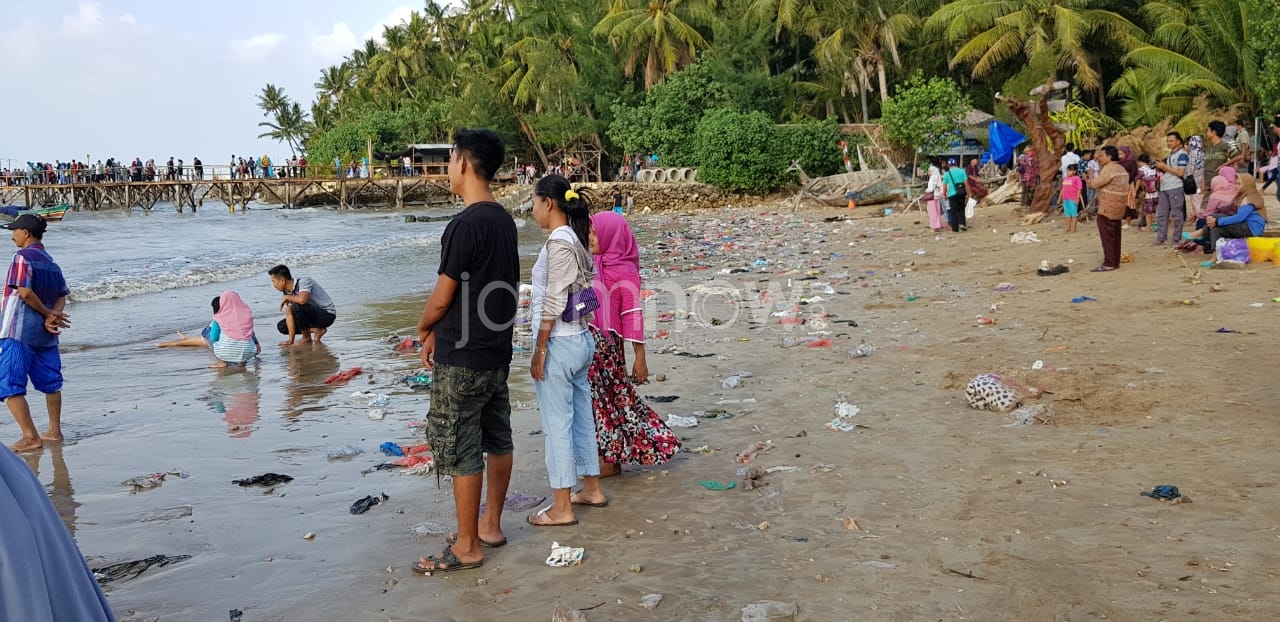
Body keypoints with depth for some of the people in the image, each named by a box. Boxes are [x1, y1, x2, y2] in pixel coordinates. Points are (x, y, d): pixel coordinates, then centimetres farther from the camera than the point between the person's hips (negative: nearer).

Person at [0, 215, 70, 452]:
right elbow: (62, 295, 8)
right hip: (46, 334, 8)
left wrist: (48, 315, -8)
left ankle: (31, 438, -7)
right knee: (50, 383, 16)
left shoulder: (23, 256, -10)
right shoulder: (50, 261, 13)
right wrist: (51, 316, -7)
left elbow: (25, 292, -18)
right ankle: (54, 431, 24)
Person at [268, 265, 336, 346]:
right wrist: (291, 340, -15)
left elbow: (302, 300, -43)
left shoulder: (304, 281, -22)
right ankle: (315, 330, 2)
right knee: (282, 326, 0)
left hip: (328, 315, -8)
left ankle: (306, 337, -10)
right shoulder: (286, 292, -1)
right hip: (313, 316, 8)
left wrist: (287, 297, -22)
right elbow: (289, 315, -7)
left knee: (296, 307, -30)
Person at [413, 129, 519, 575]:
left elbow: (443, 297, -16)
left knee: (459, 450, 0)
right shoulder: (504, 221, 8)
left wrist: (423, 328, 4)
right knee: (497, 440, 16)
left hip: (461, 360, -9)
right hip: (498, 352, 9)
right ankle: (490, 525, 29)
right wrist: (438, 331, 15)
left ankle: (467, 546, 10)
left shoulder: (465, 225, -20)